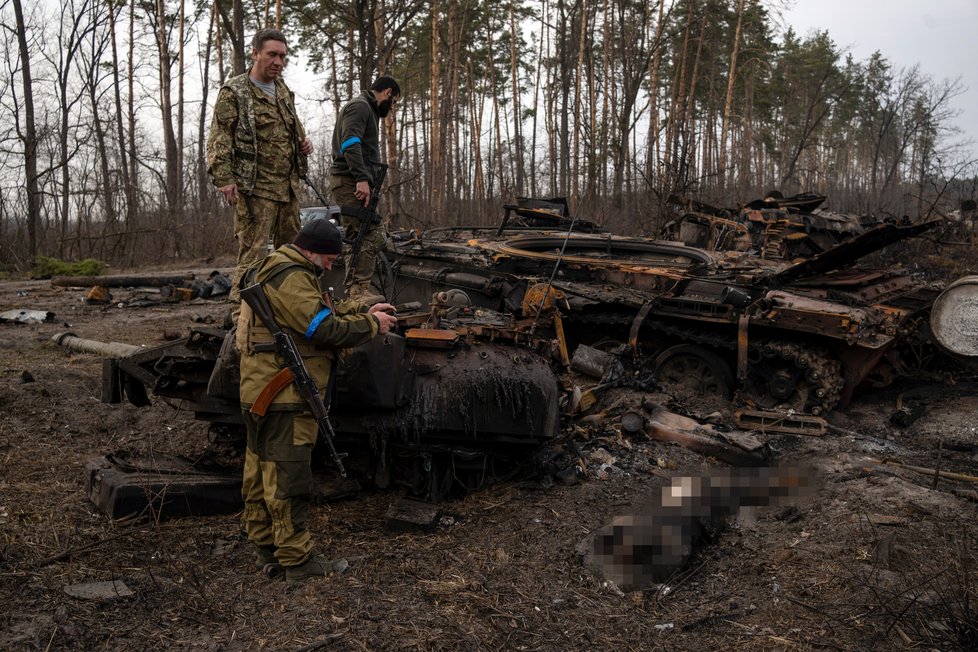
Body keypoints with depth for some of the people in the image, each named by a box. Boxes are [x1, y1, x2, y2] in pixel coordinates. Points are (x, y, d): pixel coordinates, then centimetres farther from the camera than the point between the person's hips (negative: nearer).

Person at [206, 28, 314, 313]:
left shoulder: (283, 91, 17)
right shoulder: (234, 93, -4)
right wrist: (224, 179, -20)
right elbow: (219, 140, -10)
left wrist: (303, 142, 10)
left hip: (289, 186, 8)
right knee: (253, 253, -11)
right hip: (256, 188, -7)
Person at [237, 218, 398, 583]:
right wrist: (371, 324, -10)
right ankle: (297, 560, 4)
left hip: (261, 395, 11)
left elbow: (325, 312, 18)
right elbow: (325, 328, -22)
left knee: (262, 471, 17)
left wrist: (364, 310, 8)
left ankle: (266, 546, 30)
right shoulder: (291, 277, -17)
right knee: (288, 476, -4)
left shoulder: (276, 270, 18)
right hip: (284, 399, -11)